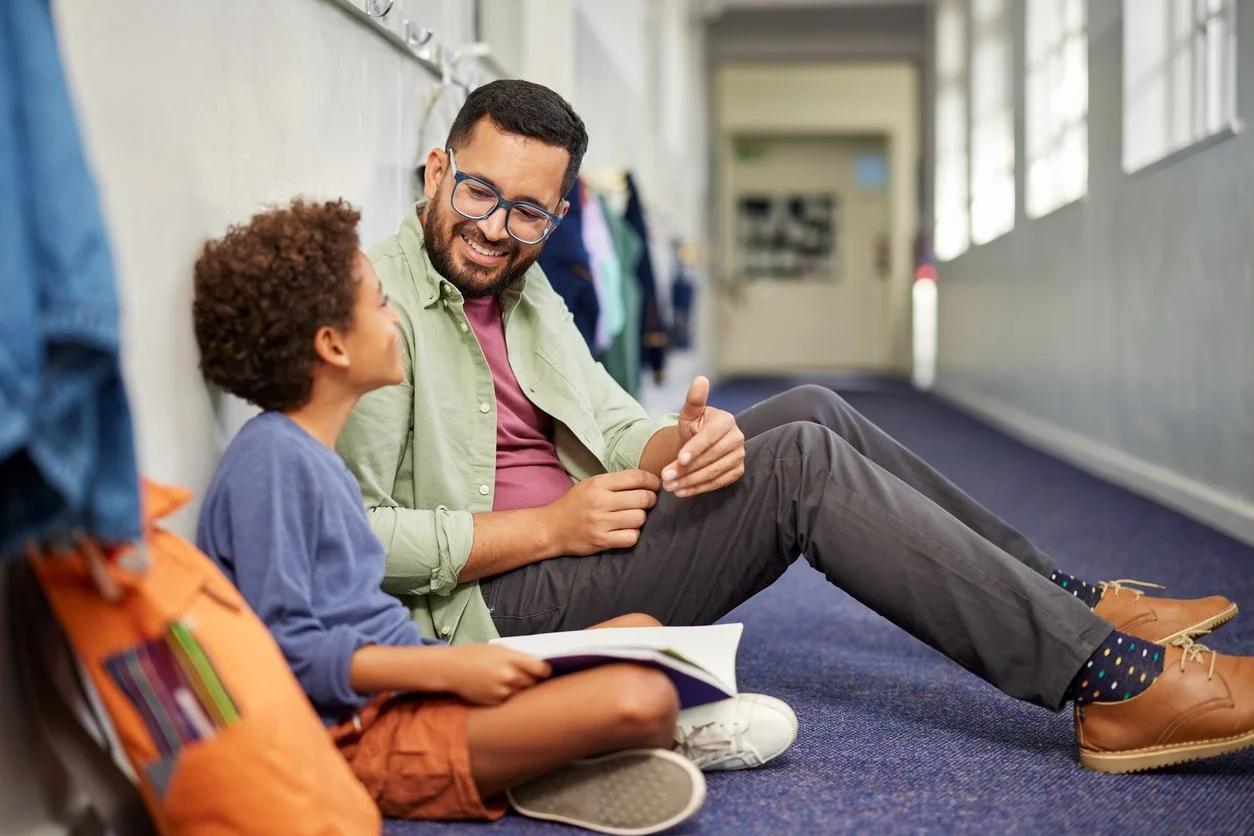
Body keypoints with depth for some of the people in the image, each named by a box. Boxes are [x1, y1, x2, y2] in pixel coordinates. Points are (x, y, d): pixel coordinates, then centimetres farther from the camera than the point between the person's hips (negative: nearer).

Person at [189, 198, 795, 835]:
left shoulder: (312, 455, 15)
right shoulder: (270, 459, -15)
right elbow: (283, 649, -20)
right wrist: (448, 668, -21)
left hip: (399, 686, 11)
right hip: (361, 733, -11)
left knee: (640, 634, 11)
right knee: (637, 698, -26)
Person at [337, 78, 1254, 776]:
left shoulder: (523, 286, 15)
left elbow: (617, 430, 9)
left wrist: (679, 442, -15)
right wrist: (550, 527, -20)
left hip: (571, 548, 9)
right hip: (489, 608, -9)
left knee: (811, 412, 2)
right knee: (801, 464, -20)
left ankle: (1076, 601, 6)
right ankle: (1117, 683, -18)